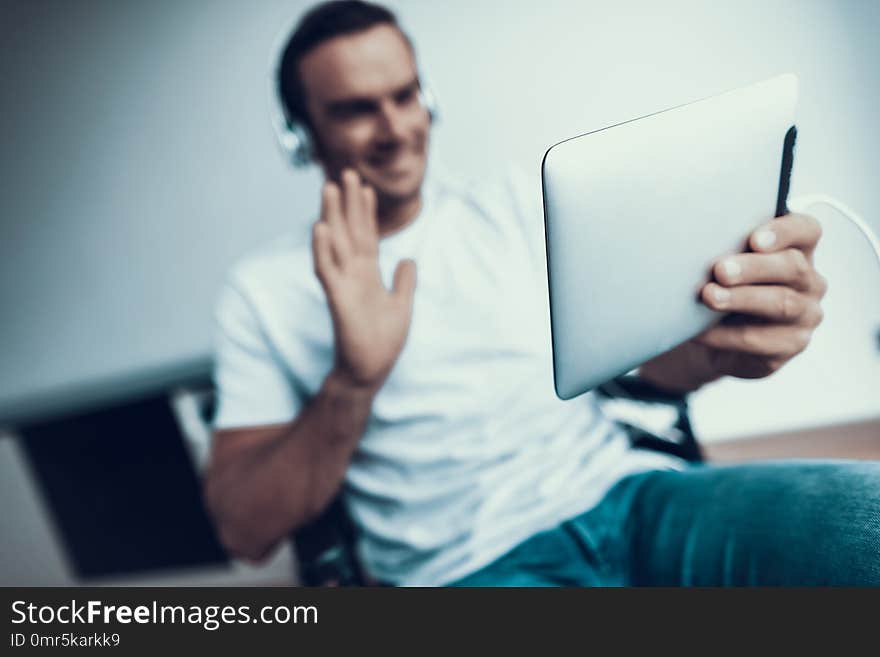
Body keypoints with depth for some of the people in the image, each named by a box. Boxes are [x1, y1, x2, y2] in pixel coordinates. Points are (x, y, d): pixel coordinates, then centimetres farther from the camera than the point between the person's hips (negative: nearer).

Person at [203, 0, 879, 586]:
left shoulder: (512, 209, 15)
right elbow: (246, 531, 2)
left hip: (627, 495, 4)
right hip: (473, 562, -3)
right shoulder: (265, 290, 8)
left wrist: (730, 341, -17)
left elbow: (655, 354, 8)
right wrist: (350, 384, -15)